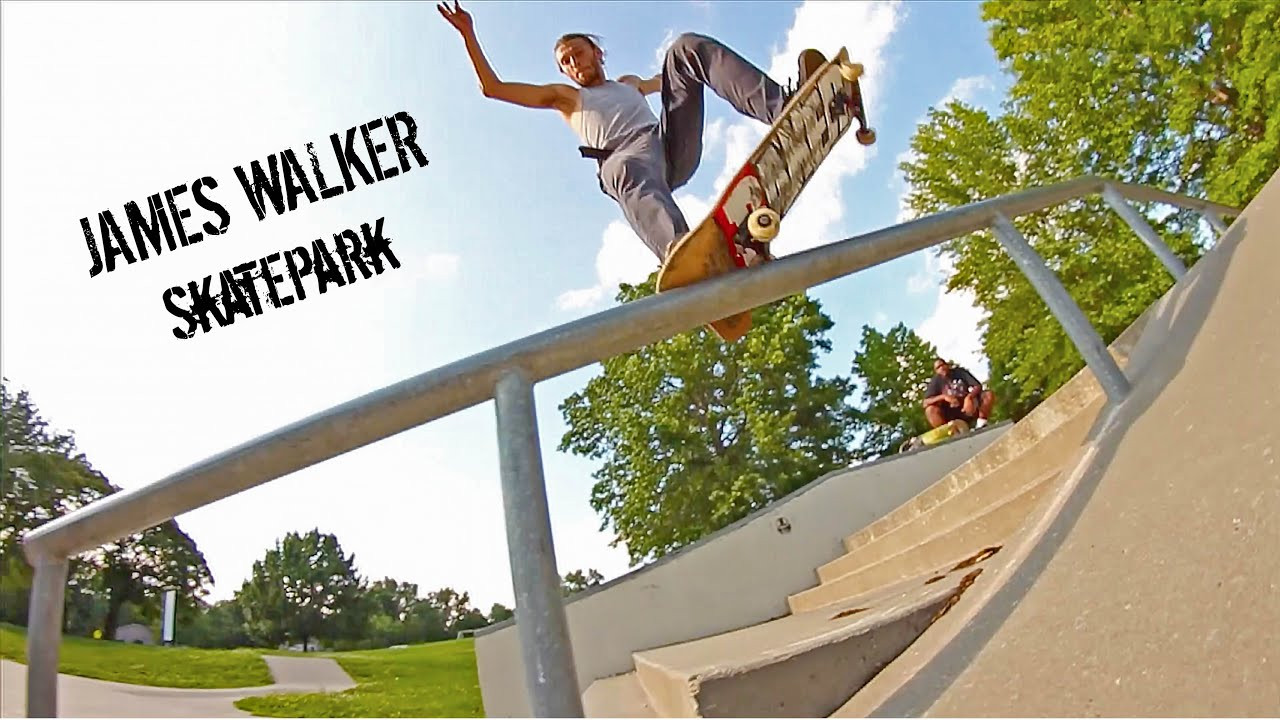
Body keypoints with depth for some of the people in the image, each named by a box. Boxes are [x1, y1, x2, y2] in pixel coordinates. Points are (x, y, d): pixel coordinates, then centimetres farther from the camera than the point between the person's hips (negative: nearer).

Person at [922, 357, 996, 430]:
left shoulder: (960, 372, -1)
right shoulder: (935, 381, -5)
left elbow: (978, 386, -10)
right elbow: (926, 402, -14)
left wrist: (969, 397, -31)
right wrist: (944, 397, -30)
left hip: (968, 409, 2)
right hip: (951, 415, -1)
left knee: (989, 394, -18)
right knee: (930, 410, -29)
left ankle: (981, 423, -13)